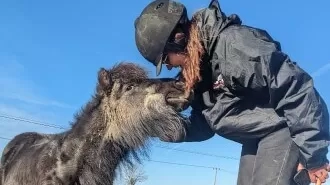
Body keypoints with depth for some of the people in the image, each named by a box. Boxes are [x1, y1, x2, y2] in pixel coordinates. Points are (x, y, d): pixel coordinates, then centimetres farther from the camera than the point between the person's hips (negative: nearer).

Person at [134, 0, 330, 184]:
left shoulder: (232, 42, -24)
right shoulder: (197, 68, 5)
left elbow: (296, 89, -26)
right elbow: (203, 125, 11)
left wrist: (313, 155, -23)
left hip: (285, 129, -10)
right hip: (255, 139, 10)